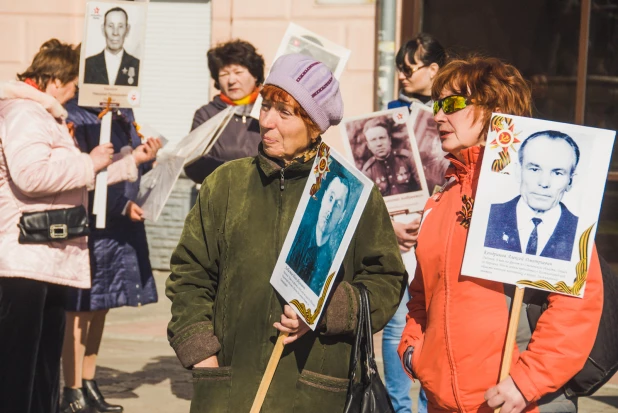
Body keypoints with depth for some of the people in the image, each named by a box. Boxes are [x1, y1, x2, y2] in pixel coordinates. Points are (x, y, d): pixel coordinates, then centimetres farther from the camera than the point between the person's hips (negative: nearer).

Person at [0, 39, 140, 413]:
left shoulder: (45, 116, 24)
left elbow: (70, 177, 34)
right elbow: (30, 174, -28)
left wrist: (131, 163, 34)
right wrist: (90, 163, -16)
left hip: (50, 262, 11)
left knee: (44, 371, 15)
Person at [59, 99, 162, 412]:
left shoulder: (123, 114, 11)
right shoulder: (76, 115, -12)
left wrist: (145, 157, -6)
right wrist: (121, 205, -19)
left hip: (123, 225, 8)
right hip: (89, 226, -8)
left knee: (100, 307, 15)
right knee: (80, 309, 0)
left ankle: (88, 384, 26)